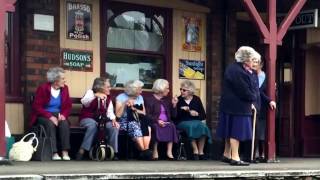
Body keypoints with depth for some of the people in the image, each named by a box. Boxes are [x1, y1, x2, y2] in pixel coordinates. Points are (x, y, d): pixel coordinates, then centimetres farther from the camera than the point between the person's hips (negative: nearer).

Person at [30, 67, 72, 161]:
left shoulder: (64, 88, 4)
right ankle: (54, 153, -37)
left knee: (65, 123, -30)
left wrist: (63, 115, -15)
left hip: (58, 114, 3)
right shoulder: (43, 88, -9)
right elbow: (37, 107, -12)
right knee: (50, 124, -35)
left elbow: (68, 106, 7)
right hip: (43, 115, -3)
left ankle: (65, 153, -33)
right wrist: (50, 116, -24)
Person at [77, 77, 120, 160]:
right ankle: (81, 151, -34)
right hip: (87, 119, -5)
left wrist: (113, 120, -17)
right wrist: (95, 95, -37)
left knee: (114, 127, -21)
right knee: (93, 125, -39)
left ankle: (113, 152, -12)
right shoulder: (91, 92, -4)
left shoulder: (108, 97, 10)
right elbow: (84, 101, -24)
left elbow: (110, 111, 3)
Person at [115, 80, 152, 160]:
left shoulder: (140, 98, 17)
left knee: (147, 127, -31)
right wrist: (125, 104, -15)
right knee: (135, 127, -38)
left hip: (138, 121, 4)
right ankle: (146, 153, -36)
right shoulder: (121, 97, 1)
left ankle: (145, 152, -39)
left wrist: (135, 109, -4)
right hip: (125, 122, -4)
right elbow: (118, 115, -8)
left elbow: (144, 113, 11)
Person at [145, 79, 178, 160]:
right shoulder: (149, 100, 5)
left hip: (166, 122, 4)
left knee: (171, 126, -29)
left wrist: (174, 105, 4)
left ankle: (169, 152, -33)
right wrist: (157, 120, -21)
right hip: (154, 122, -4)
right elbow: (147, 115, -6)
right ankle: (155, 153, -35)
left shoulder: (167, 100, 21)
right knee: (156, 127, -37)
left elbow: (173, 115, 19)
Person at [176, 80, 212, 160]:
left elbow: (203, 116, 9)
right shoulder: (178, 100, 5)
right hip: (182, 122, -2)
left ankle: (201, 152, -28)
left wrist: (197, 114, -10)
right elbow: (175, 116, -1)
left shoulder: (196, 99, 10)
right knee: (191, 126, -36)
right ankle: (195, 151, -32)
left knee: (203, 126, -31)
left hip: (196, 121, 2)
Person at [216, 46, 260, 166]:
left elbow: (253, 87, 13)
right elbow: (244, 91, -21)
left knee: (231, 132, 16)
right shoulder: (235, 71, -20)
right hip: (236, 106, -10)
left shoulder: (245, 70, 13)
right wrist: (252, 100, -5)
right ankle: (235, 158, -2)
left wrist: (252, 101, 1)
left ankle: (227, 155, 25)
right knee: (236, 132, -6)